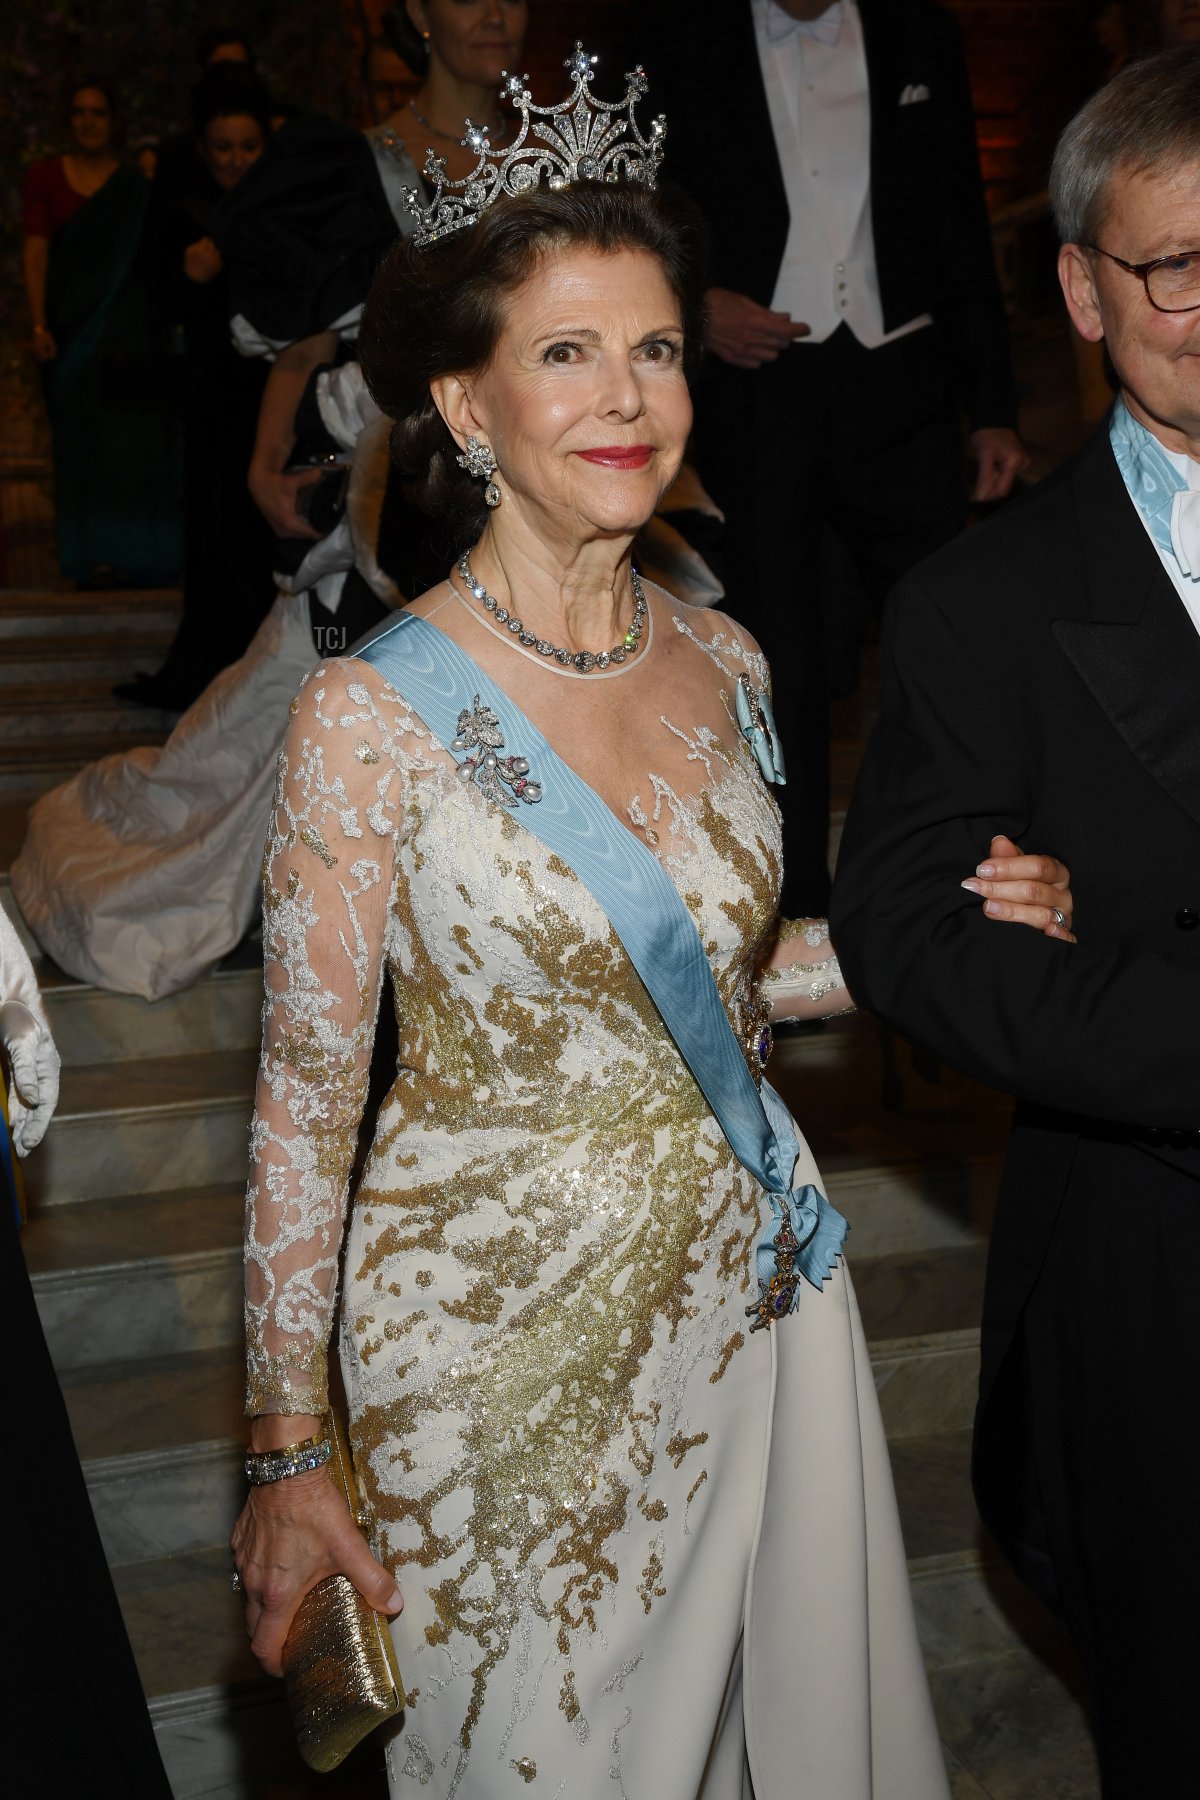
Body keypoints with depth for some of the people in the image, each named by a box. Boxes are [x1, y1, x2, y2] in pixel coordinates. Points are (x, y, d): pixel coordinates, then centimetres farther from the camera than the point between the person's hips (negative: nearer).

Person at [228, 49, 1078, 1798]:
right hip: (506, 1331, -5)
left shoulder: (722, 659, -2)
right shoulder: (376, 716, -18)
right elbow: (307, 1094, -13)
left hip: (755, 1285, 5)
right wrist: (288, 1449, -11)